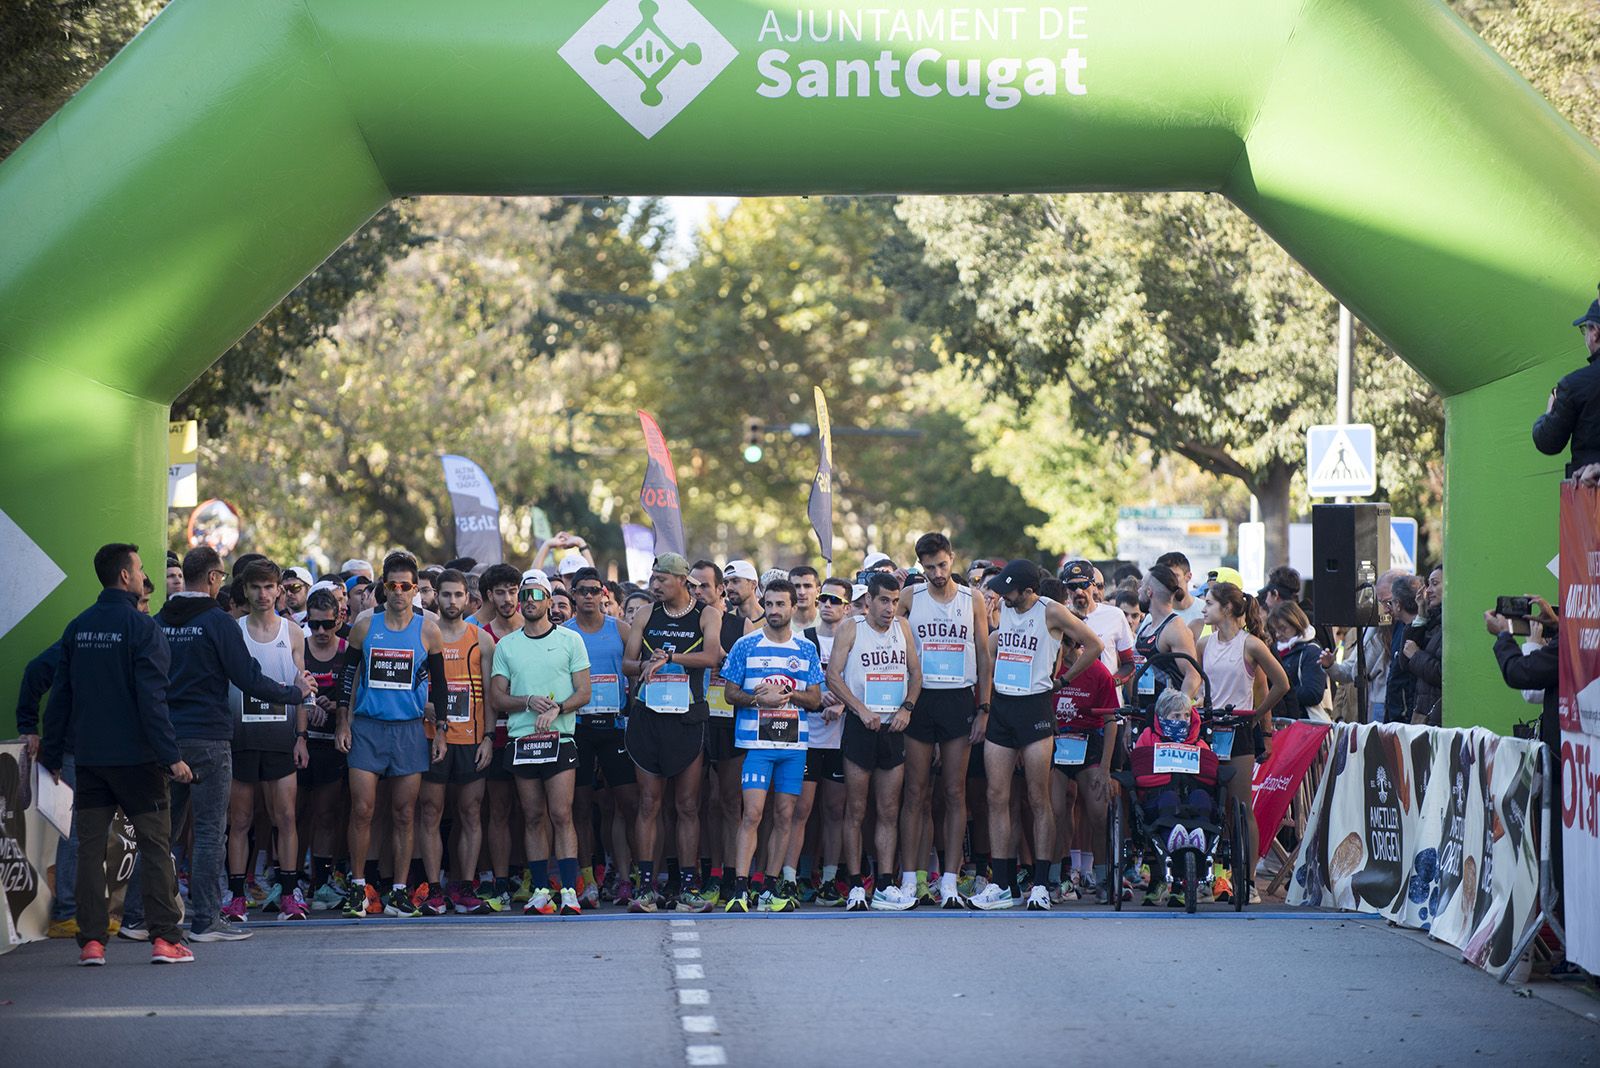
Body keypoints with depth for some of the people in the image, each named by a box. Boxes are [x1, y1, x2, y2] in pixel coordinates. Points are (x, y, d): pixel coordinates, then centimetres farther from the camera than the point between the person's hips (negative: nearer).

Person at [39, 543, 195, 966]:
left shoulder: (77, 628, 8)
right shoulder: (141, 627, -10)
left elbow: (60, 696, 11)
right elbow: (151, 699, -16)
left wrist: (52, 753, 17)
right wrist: (171, 756, -16)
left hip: (89, 757, 5)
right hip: (135, 757, -5)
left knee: (90, 848, 6)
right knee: (155, 846, 1)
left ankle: (91, 942, 3)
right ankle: (165, 938, -3)